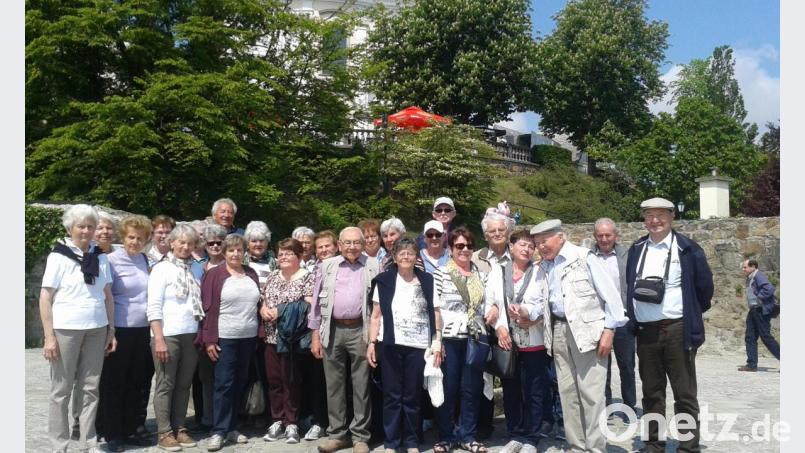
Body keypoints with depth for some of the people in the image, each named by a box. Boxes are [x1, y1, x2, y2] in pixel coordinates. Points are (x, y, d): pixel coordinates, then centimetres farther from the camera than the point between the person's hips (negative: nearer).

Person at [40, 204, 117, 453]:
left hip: (96, 330, 4)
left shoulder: (100, 257, 8)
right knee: (61, 390, 5)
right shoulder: (59, 256, -3)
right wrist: (49, 337, -10)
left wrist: (111, 331, 8)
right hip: (66, 330, -3)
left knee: (90, 388, 7)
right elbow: (45, 298, -5)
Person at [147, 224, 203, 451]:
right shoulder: (162, 268, -4)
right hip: (168, 335, -4)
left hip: (191, 335, 4)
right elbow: (153, 307, -8)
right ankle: (164, 432, 12)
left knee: (184, 384, 10)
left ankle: (179, 428, 20)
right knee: (165, 385, 3)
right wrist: (159, 339, -15)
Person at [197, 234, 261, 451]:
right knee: (224, 384, -3)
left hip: (248, 337, 5)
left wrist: (261, 329, 10)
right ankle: (218, 431, 5)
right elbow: (208, 308, -8)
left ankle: (231, 427, 22)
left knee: (239, 383, 11)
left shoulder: (251, 274, 9)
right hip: (224, 337, -5)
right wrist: (209, 339, -12)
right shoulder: (214, 274, -5)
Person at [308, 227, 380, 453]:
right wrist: (315, 334, 4)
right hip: (332, 331, 2)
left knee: (361, 385, 5)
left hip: (360, 331, -2)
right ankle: (338, 434, 20)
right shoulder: (327, 266, 7)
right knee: (334, 384, 8)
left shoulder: (373, 267, 4)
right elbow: (317, 301, 8)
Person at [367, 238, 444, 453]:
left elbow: (435, 314, 6)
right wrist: (372, 342, -2)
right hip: (391, 344, -1)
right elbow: (376, 315, 5)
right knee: (392, 395, 5)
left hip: (418, 345, 1)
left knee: (413, 396, 8)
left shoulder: (427, 280, 8)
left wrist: (437, 342, -2)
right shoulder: (384, 280, 5)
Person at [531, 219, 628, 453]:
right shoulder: (542, 268, 11)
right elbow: (541, 302, 16)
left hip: (587, 330, -6)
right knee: (567, 391, 10)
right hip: (558, 330, 6)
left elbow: (609, 293, -9)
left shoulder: (583, 257, -7)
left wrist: (608, 330, -13)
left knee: (591, 392, -5)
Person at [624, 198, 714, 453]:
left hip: (677, 330, -4)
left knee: (685, 394, 3)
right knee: (651, 393, 12)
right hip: (645, 331, 4)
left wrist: (693, 315, 10)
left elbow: (705, 286, 3)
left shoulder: (687, 249, -4)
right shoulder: (636, 249, 9)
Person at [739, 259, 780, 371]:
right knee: (750, 337, 6)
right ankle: (751, 364, 8)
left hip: (762, 311, -10)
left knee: (766, 337, -6)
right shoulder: (750, 278, 16)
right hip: (753, 310, 10)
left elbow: (769, 289, -26)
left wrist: (759, 298, -18)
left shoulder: (759, 276, -13)